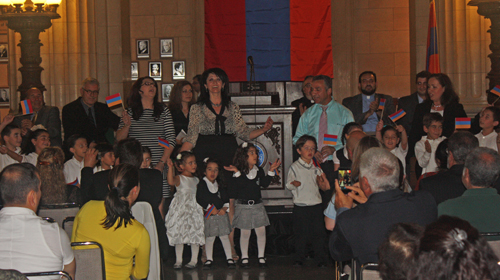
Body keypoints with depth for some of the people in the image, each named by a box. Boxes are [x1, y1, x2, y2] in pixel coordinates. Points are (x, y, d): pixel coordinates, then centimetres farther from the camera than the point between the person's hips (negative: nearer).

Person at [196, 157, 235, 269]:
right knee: (209, 238, 1)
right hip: (209, 215, -3)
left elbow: (226, 198, 11)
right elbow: (200, 199, -11)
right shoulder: (202, 184, -4)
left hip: (222, 213, 3)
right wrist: (211, 208, -14)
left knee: (224, 236, 5)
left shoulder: (220, 184, 10)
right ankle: (209, 259, 10)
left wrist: (224, 208, -6)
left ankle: (229, 258, 11)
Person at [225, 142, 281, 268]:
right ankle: (244, 258, 14)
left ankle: (261, 257, 12)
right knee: (245, 233, 2)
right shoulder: (238, 172, -8)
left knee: (261, 231, 1)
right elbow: (233, 188, -20)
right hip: (243, 206, -4)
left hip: (257, 205, 4)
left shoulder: (259, 170, 6)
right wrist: (237, 173, -29)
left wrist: (271, 171, -5)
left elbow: (265, 184, -1)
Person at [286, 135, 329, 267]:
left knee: (319, 233, 3)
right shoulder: (294, 167, 1)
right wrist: (294, 184, -23)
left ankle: (321, 259, 11)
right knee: (301, 235, 2)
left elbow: (324, 187, 18)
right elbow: (288, 185, -2)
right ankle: (299, 259, 13)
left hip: (316, 205, 3)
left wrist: (323, 180, -3)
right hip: (301, 206, -3)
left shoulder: (316, 167, 12)